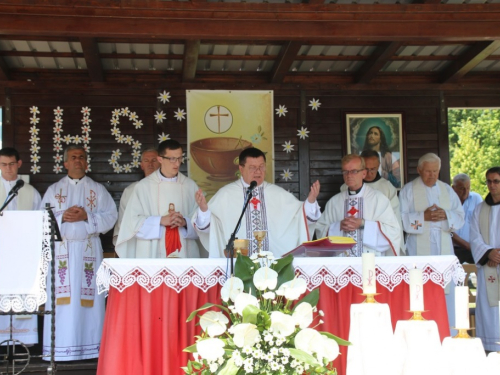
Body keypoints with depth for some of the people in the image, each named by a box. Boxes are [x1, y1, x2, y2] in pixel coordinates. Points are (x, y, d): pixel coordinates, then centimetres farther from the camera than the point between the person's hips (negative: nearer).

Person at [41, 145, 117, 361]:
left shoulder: (98, 190, 10)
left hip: (89, 250, 0)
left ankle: (89, 346, 2)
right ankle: (61, 348, 1)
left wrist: (86, 217, -13)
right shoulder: (53, 190, 13)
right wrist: (62, 217, -12)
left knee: (88, 298, -3)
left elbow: (110, 216, 0)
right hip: (61, 250, 1)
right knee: (62, 299, -3)